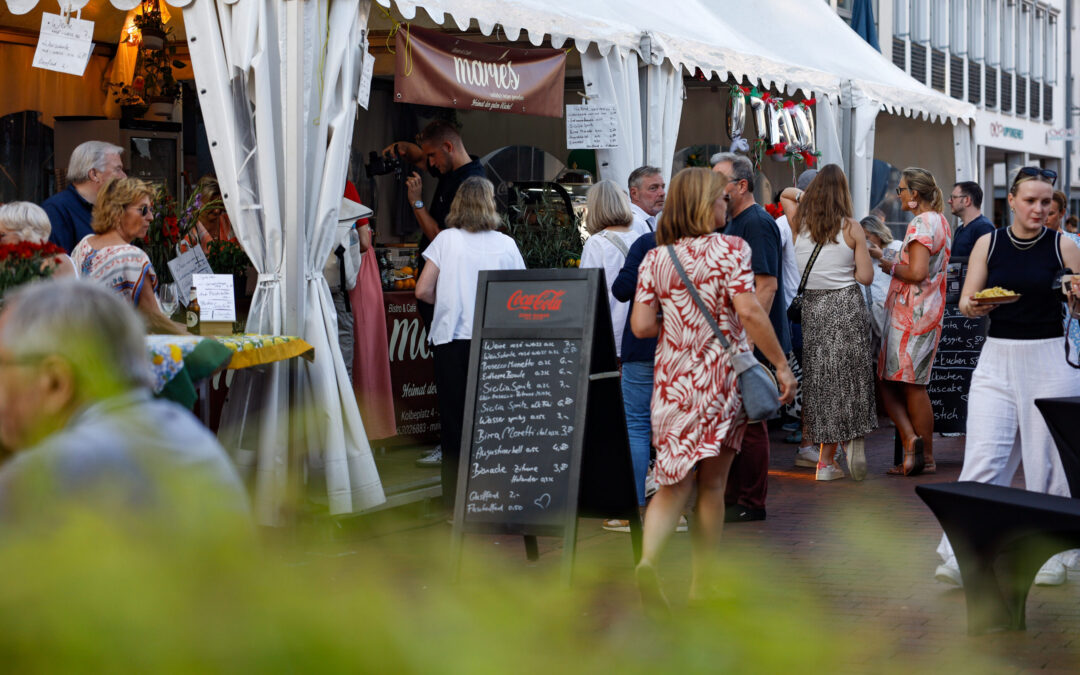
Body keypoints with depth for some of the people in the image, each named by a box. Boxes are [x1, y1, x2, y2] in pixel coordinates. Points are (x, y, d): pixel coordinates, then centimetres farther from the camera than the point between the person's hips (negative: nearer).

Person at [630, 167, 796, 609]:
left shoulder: (655, 258, 5)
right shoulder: (730, 248, -6)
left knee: (675, 481, 9)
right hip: (721, 377, -3)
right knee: (712, 484, 9)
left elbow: (640, 325, -1)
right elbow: (749, 311, -16)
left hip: (673, 380, 3)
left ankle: (648, 558, -17)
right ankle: (701, 585, 16)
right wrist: (781, 364, -11)